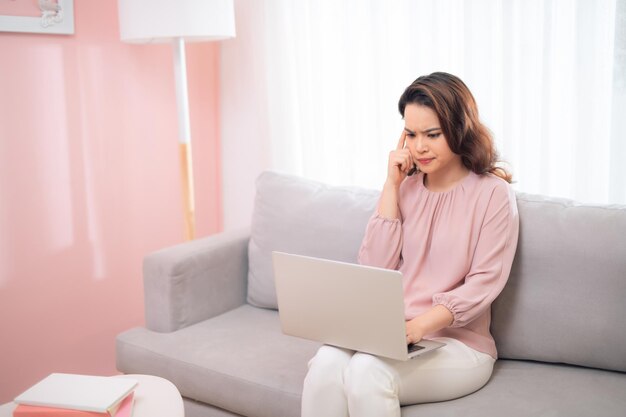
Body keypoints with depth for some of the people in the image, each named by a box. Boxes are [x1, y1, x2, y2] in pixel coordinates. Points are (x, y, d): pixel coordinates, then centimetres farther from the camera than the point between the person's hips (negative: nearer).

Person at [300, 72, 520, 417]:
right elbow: (374, 270, 1)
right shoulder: (405, 187, 10)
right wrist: (392, 185, -3)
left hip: (457, 343, -3)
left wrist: (419, 326, -25)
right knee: (325, 365, -28)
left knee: (367, 372, -33)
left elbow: (484, 284, -10)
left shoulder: (492, 192, -3)